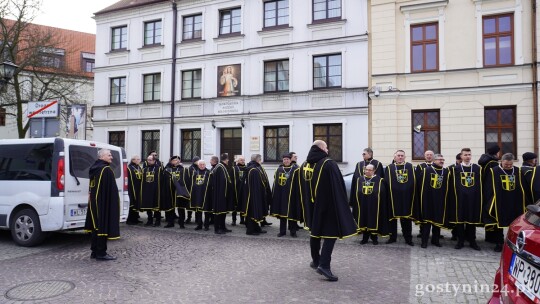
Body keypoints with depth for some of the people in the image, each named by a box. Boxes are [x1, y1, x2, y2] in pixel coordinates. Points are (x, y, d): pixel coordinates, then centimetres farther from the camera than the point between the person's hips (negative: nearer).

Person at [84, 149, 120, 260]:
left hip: (95, 202, 9)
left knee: (96, 226, 15)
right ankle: (101, 253, 3)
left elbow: (92, 187, 17)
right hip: (105, 204, -9)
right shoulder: (106, 169, -17)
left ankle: (95, 251, 22)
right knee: (103, 226, -3)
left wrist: (91, 197, 20)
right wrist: (113, 203, -14)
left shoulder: (94, 169, 12)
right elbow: (112, 189, -20)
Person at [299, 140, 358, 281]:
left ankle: (316, 261, 28)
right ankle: (324, 265, -12)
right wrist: (341, 205, -6)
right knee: (331, 233, -2)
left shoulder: (304, 166, 4)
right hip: (328, 205, -6)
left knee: (315, 232, 18)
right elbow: (338, 187, -15)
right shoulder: (329, 164, -15)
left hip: (312, 206, 6)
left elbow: (302, 189, 12)